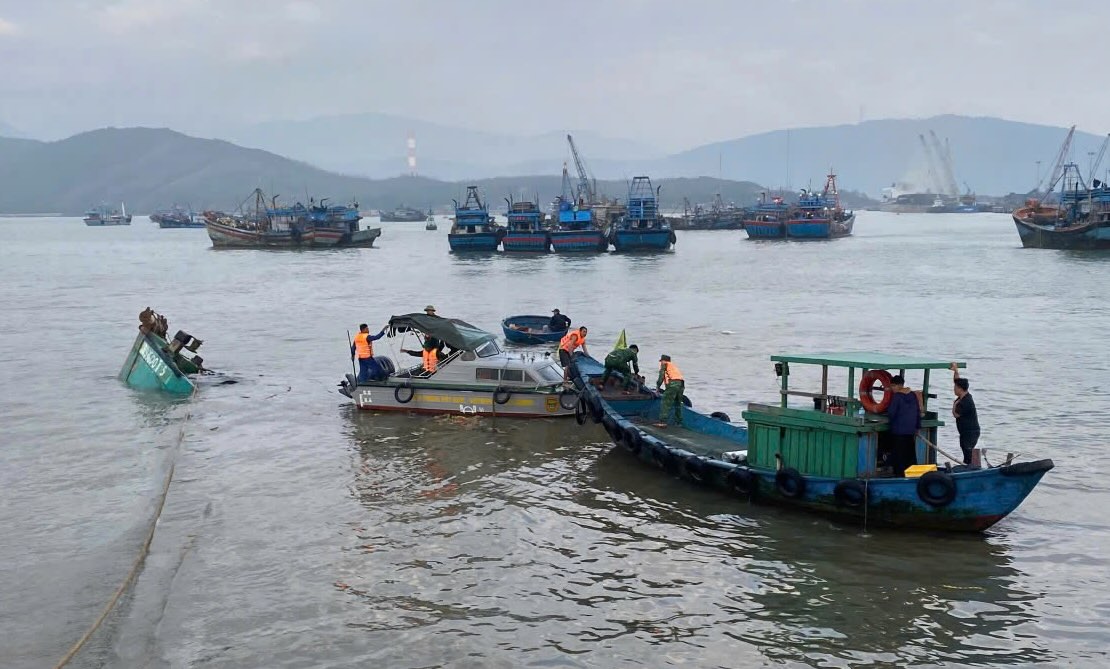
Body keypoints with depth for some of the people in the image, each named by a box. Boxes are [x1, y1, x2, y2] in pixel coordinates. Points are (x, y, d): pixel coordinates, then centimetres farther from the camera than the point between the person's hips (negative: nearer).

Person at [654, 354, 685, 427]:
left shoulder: (664, 364, 13)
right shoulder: (674, 365, 33)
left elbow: (661, 376, 1)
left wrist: (657, 387, 4)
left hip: (673, 384, -7)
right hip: (681, 384, 7)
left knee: (666, 404, -8)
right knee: (677, 404, 18)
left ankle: (663, 422, -16)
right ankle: (679, 422, 19)